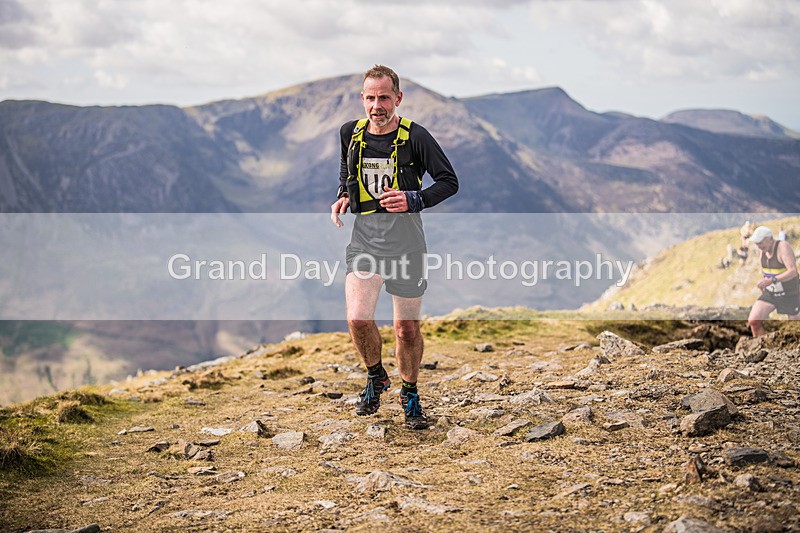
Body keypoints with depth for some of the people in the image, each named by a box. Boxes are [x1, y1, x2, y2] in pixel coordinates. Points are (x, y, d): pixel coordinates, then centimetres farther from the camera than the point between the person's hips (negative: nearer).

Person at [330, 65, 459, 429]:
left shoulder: (415, 136, -6)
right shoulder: (351, 133, 7)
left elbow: (449, 181, -2)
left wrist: (413, 200, -18)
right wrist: (342, 198, 4)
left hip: (405, 235, -2)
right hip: (364, 235, 3)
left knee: (407, 327, 5)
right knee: (358, 319, -13)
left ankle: (410, 394, 28)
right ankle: (375, 377, 18)